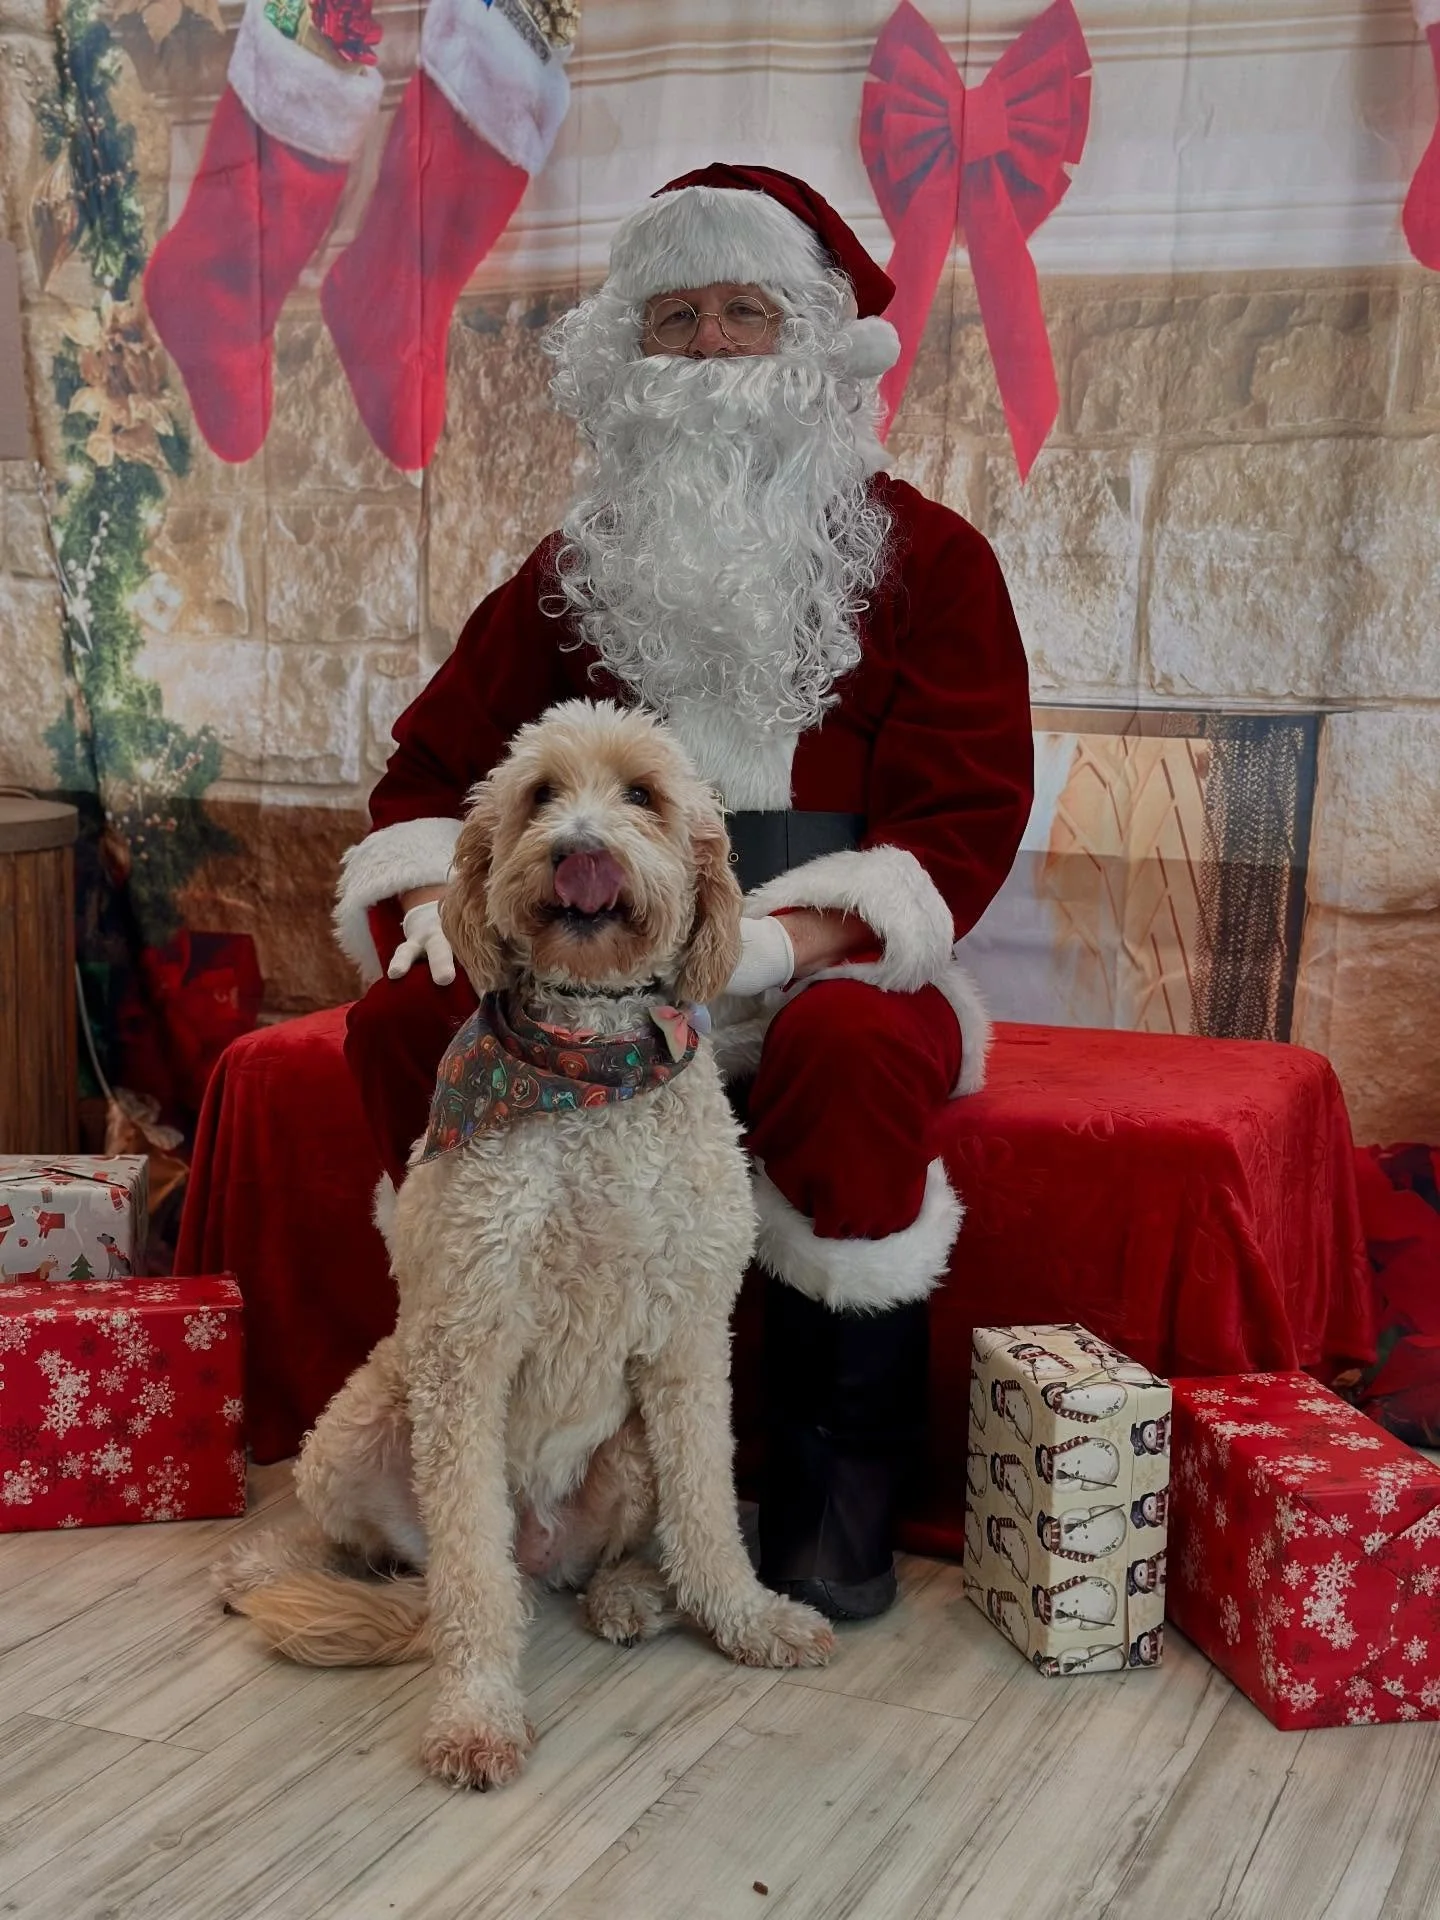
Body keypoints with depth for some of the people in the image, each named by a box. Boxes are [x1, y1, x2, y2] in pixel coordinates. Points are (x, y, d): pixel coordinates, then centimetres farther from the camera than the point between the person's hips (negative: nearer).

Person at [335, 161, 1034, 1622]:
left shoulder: (926, 560, 3)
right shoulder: (577, 567, 13)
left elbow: (964, 818, -8)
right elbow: (434, 765, 13)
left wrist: (762, 946, -23)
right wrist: (425, 912, -10)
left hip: (826, 967, -3)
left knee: (854, 1054, -36)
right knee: (404, 1019, -23)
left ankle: (836, 1503, -16)